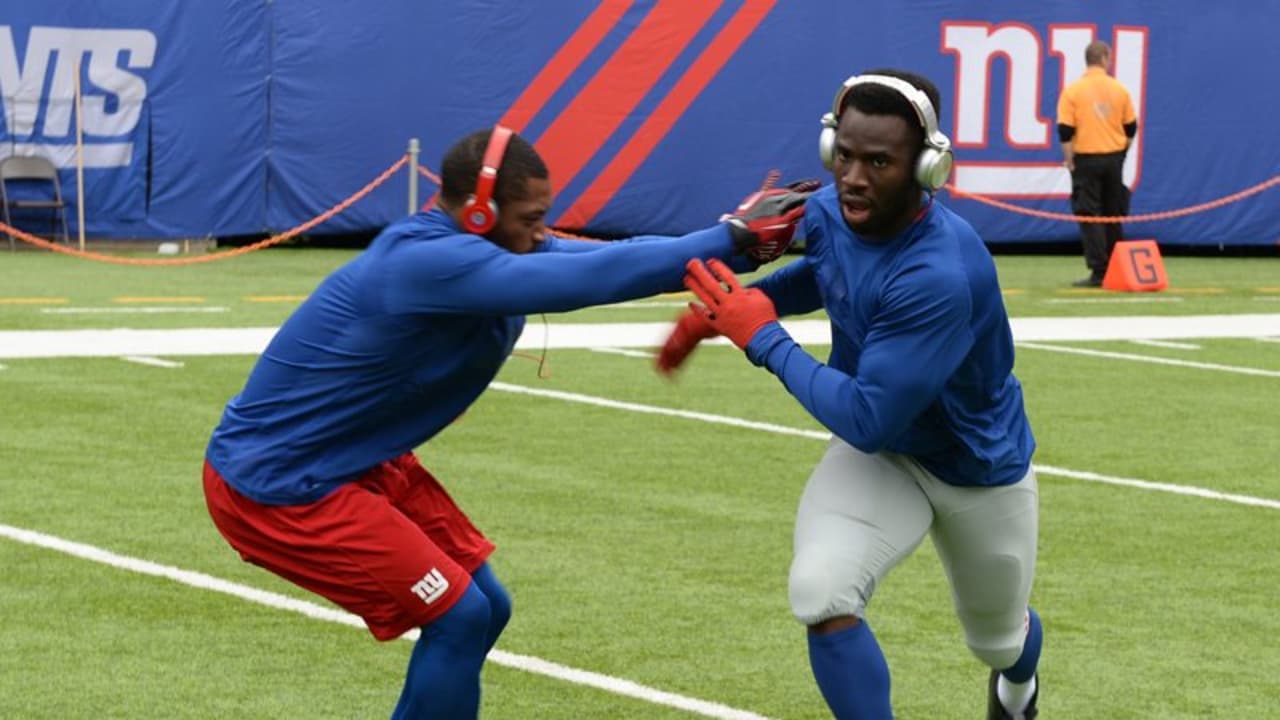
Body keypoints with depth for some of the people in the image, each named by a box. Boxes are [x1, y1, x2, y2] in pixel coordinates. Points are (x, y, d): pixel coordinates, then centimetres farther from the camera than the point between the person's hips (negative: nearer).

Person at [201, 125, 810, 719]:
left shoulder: (478, 247, 0)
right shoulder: (435, 263, -29)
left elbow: (596, 259, -4)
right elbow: (589, 279, -33)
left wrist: (739, 242, -16)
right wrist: (730, 238, -27)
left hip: (357, 464, 10)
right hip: (274, 487, -10)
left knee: (482, 607, 10)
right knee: (458, 615, -9)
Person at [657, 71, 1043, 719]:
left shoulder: (940, 275, -39)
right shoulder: (828, 211, -16)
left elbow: (867, 419, -37)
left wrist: (762, 338, -29)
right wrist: (725, 307, -2)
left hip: (979, 467, -4)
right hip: (879, 453, 4)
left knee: (997, 637, 22)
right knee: (821, 593, -25)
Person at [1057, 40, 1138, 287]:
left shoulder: (1073, 91, -8)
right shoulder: (1119, 89, 1)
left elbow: (1065, 130, -12)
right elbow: (1130, 127, 6)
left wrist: (1069, 159, -2)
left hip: (1086, 158, -3)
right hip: (1113, 158, 3)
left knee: (1089, 216, -2)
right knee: (1113, 215, 13)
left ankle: (1098, 271, -9)